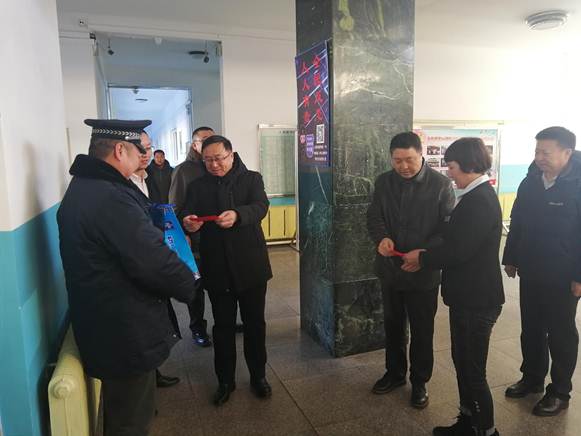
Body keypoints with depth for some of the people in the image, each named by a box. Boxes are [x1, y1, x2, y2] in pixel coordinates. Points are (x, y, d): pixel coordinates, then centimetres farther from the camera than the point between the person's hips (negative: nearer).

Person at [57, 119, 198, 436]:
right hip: (126, 335, -10)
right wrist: (188, 285, -11)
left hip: (100, 325, 10)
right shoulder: (111, 197, -27)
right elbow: (154, 261, -29)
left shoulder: (82, 187, 8)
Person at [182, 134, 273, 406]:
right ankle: (225, 380, 30)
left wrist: (237, 215, -39)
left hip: (250, 266, -1)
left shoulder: (251, 179, 0)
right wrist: (188, 224, -31)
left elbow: (261, 207, -18)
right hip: (216, 268, 1)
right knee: (223, 326, 12)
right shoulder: (197, 187, 6)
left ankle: (258, 376, 32)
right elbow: (188, 218, -6)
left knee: (255, 323, 12)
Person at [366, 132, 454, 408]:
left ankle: (419, 382, 32)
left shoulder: (440, 184, -10)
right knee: (392, 325, 19)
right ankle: (395, 373, 40)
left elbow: (449, 226, -11)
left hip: (424, 271, -3)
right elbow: (374, 217, 2)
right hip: (390, 268, 4)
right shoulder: (383, 182, 1)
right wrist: (381, 238, -20)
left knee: (421, 330, 12)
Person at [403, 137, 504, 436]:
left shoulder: (479, 201, -21)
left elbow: (458, 251, -25)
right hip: (468, 296, 10)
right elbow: (456, 240, 13)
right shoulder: (476, 196, 10)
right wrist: (427, 255, 1)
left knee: (473, 371, 4)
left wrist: (422, 258, -11)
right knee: (463, 362, 20)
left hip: (476, 300, -10)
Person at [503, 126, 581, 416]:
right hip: (530, 273, 5)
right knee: (530, 329, 17)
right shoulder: (530, 182, 3)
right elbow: (517, 223, 11)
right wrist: (511, 258, 12)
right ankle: (532, 378, 35)